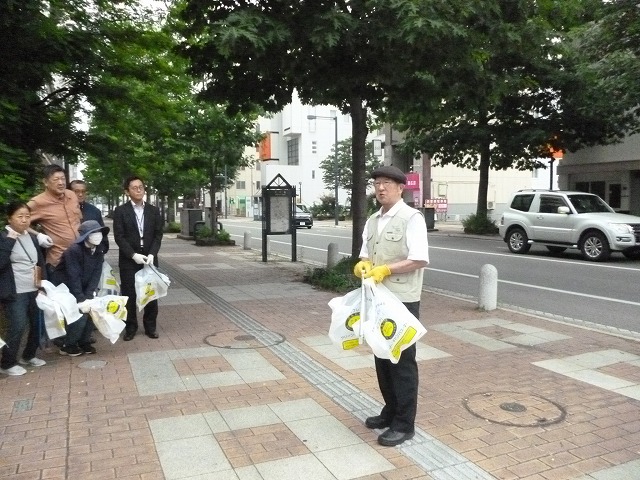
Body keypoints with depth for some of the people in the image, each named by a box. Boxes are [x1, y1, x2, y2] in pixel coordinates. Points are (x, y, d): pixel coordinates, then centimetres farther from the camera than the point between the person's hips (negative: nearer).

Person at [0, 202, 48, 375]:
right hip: (15, 292, -6)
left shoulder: (32, 237, 10)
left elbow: (40, 261, 19)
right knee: (17, 327, -6)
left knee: (38, 324, 11)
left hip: (34, 290, 6)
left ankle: (28, 356, 31)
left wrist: (42, 279, 5)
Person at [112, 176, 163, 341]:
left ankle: (150, 326, 18)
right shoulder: (120, 211, -2)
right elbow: (119, 236, -7)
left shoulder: (154, 210, 6)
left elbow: (158, 235, 3)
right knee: (129, 295, 3)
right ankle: (130, 327, 16)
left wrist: (151, 254, -11)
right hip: (128, 260, -2)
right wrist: (134, 255, -17)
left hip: (149, 258, 2)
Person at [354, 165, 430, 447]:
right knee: (382, 358, 16)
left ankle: (404, 424, 14)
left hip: (403, 301, -7)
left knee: (402, 361, 2)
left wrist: (385, 269, -22)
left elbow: (420, 259, -18)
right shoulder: (372, 221, 12)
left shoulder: (411, 218, -11)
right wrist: (362, 265, -7)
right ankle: (390, 411, 32)